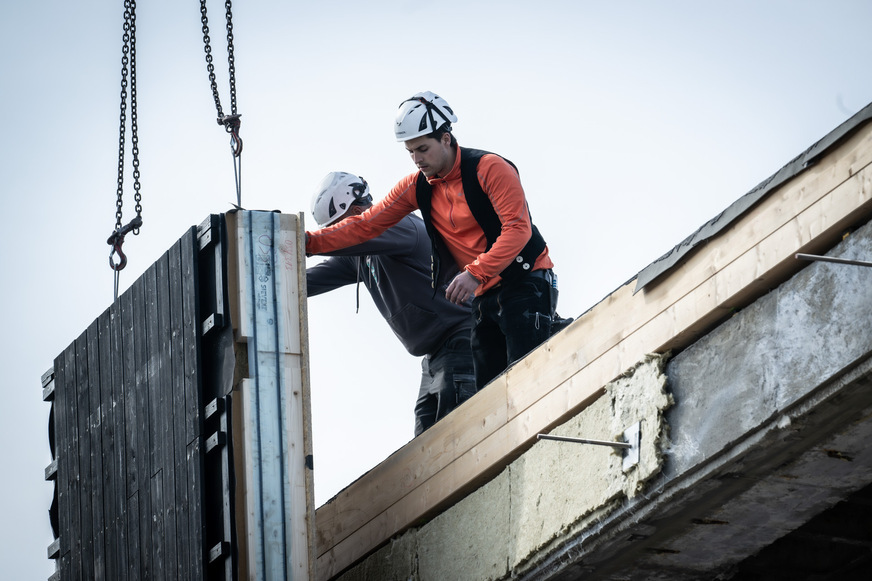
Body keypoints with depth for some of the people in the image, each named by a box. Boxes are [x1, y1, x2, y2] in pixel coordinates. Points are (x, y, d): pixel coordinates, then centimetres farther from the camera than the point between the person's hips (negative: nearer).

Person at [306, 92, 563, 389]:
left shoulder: (489, 169, -14)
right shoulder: (417, 186, 6)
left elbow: (518, 228, -22)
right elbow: (367, 224, 6)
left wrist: (475, 273, -32)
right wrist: (310, 242, -6)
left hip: (526, 285, -7)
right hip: (485, 296, 7)